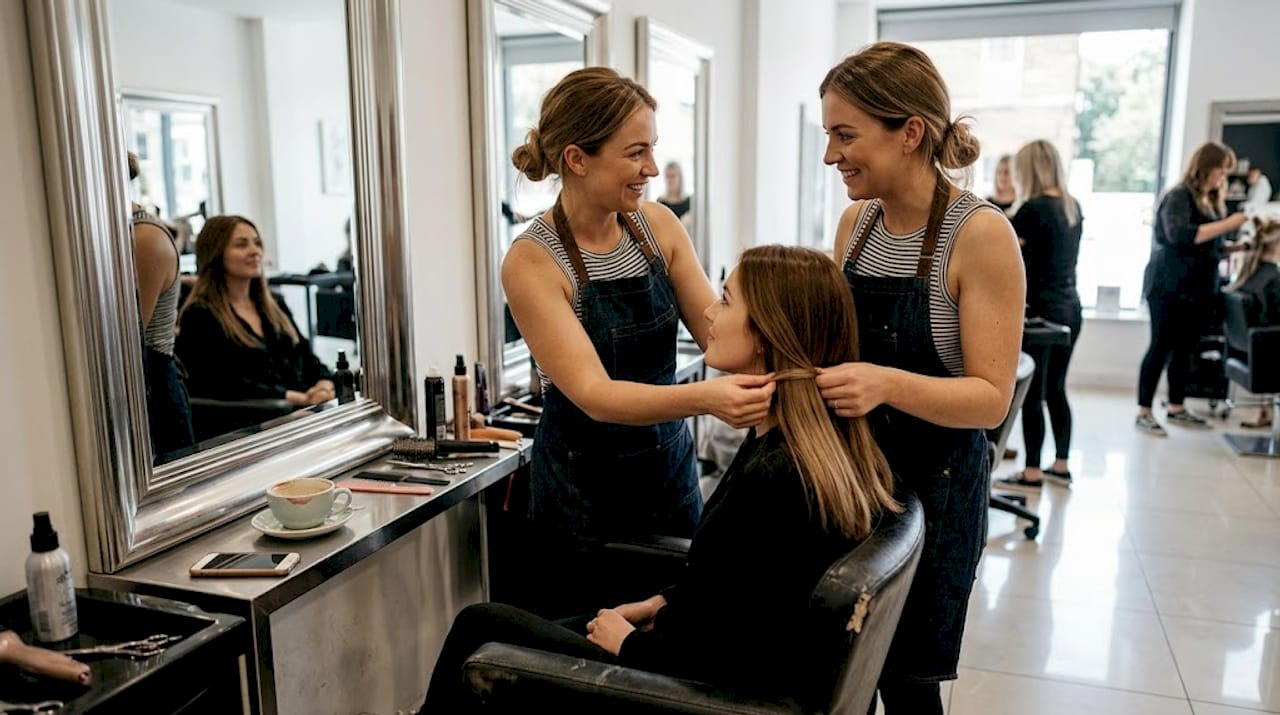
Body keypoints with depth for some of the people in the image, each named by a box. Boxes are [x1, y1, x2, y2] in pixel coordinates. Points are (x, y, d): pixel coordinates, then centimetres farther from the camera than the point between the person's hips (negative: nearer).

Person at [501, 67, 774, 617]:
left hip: (669, 465, 5)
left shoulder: (658, 226, -3)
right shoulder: (533, 262, -18)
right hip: (585, 485, -5)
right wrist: (704, 397, -42)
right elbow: (594, 395, -26)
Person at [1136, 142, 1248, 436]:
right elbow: (1181, 236, -24)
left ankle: (1176, 408, 19)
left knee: (1184, 349, 11)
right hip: (1170, 287, -8)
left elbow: (1209, 244, 19)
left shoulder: (1211, 201, 14)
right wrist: (1226, 224, -21)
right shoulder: (1178, 196, -9)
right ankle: (1143, 413, -1)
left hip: (1198, 288, 8)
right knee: (1161, 348, -6)